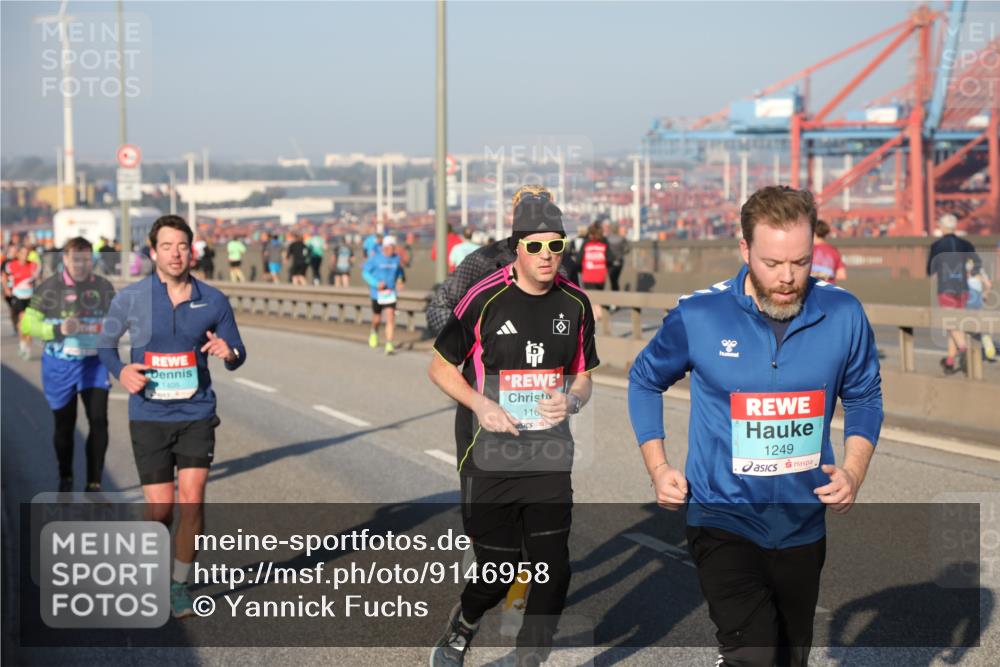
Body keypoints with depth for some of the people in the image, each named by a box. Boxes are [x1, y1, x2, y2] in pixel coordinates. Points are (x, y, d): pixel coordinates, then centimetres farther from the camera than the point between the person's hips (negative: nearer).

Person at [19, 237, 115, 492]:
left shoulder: (103, 287, 2)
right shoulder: (50, 288, -8)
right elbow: (27, 324, -8)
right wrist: (59, 330, -24)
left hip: (94, 363, 1)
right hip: (60, 365, -1)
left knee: (99, 421, -10)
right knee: (64, 425, 11)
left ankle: (94, 484, -2)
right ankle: (65, 479, 33)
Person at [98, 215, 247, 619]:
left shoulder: (213, 300, -2)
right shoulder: (130, 298, -4)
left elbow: (237, 355, 7)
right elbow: (105, 344, 10)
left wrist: (229, 353, -18)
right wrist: (121, 372, -10)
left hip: (197, 414, 1)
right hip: (148, 416, 0)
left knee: (192, 499, -11)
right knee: (160, 508, -1)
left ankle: (180, 586, 8)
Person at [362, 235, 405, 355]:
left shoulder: (397, 258, 0)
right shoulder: (375, 258, -9)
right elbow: (365, 272, -5)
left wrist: (400, 280, 0)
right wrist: (376, 284, -18)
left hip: (391, 293, 1)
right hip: (377, 293, -1)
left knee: (390, 317, -13)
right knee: (377, 319, 13)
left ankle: (389, 345, -13)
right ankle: (374, 332, 48)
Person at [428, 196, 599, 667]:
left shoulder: (575, 304, 4)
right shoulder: (485, 298, -8)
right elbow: (440, 366, 2)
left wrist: (571, 401, -8)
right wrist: (480, 403, -14)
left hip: (551, 462, 3)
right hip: (489, 462, -3)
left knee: (552, 573, -3)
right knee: (498, 575, 1)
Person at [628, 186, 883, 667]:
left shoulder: (843, 315, -9)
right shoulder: (698, 316, -13)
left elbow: (864, 396, 8)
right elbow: (645, 381, 5)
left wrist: (853, 471, -9)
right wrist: (658, 468, -4)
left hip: (803, 524, 4)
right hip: (724, 520, -3)